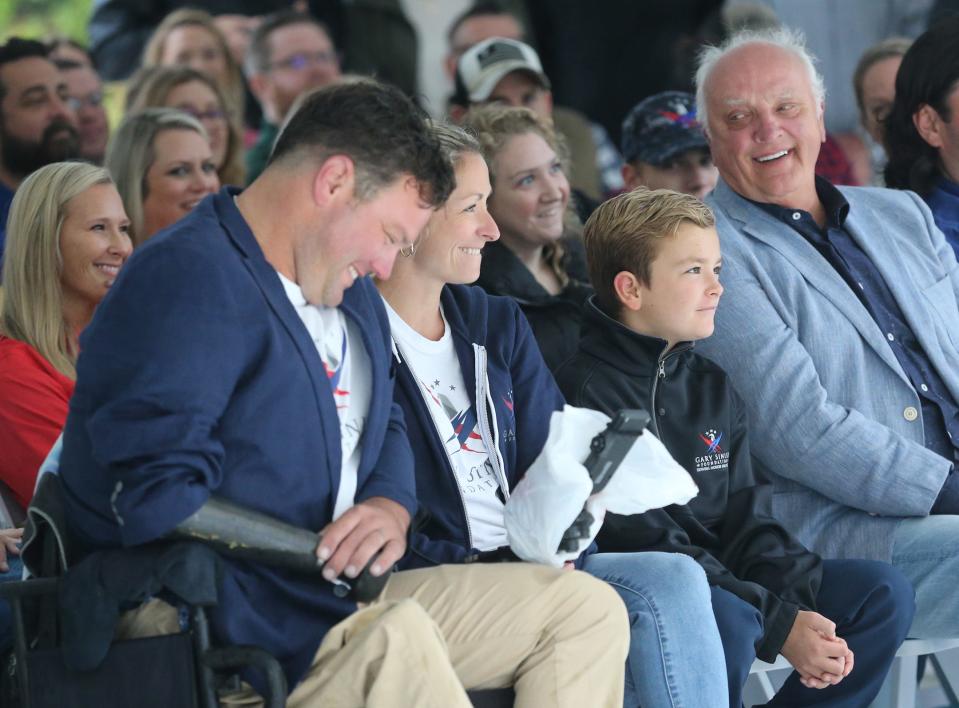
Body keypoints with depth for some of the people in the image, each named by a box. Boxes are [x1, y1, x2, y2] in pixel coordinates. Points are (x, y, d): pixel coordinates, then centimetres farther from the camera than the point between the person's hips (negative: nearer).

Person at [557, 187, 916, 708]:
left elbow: (746, 519, 12)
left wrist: (801, 609, -8)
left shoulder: (711, 387, 16)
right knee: (730, 616, -37)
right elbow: (643, 541, -18)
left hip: (722, 579, 8)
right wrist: (780, 626, -20)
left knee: (883, 591, -2)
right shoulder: (587, 392, -12)